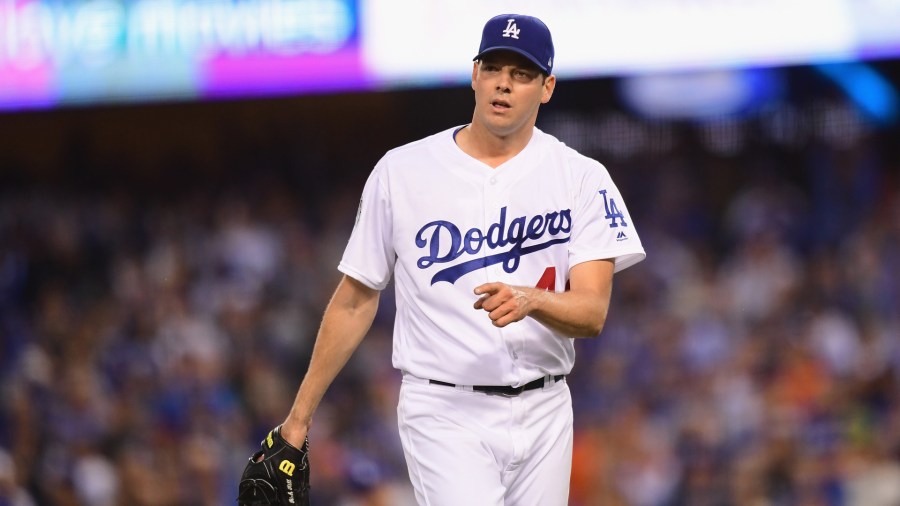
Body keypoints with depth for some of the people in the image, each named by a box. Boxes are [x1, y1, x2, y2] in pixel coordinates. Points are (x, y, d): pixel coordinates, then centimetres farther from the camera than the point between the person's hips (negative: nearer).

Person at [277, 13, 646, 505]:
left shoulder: (581, 178, 0)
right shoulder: (402, 171, 0)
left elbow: (592, 313, -9)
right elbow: (355, 300, 7)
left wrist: (531, 300, -31)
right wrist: (300, 414, 8)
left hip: (543, 414, 2)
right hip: (445, 413, -2)